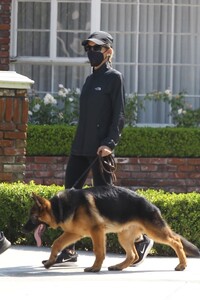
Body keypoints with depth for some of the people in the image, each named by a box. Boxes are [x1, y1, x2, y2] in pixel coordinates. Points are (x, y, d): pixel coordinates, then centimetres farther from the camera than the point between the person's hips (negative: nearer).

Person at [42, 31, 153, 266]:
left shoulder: (114, 78, -4)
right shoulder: (90, 79, 18)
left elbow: (119, 116, -10)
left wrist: (109, 143, -21)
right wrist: (78, 144, 18)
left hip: (99, 148, -8)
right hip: (80, 146, 8)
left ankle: (141, 241, 7)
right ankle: (68, 250, 5)